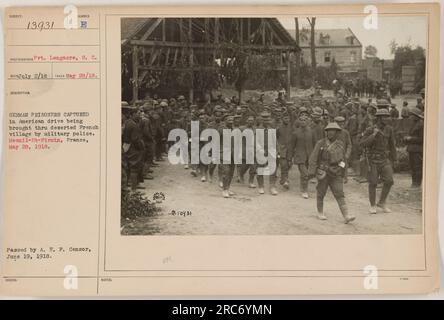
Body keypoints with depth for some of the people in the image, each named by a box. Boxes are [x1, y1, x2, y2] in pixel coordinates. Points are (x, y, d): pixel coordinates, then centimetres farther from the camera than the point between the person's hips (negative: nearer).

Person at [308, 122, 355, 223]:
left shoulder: (340, 144, 7)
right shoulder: (321, 143, -4)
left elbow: (343, 159, 18)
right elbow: (313, 158, -6)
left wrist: (342, 173, 21)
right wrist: (312, 171, -12)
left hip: (336, 174, 2)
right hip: (323, 172, -2)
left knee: (340, 194, -5)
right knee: (321, 193, 8)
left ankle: (346, 216, -12)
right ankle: (320, 213, 26)